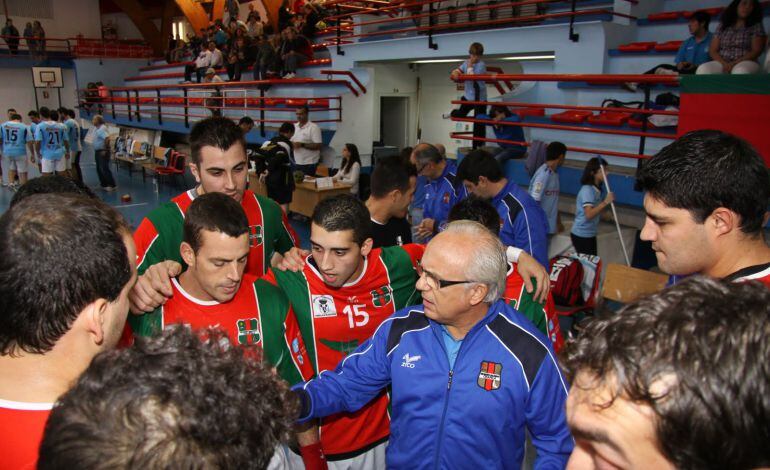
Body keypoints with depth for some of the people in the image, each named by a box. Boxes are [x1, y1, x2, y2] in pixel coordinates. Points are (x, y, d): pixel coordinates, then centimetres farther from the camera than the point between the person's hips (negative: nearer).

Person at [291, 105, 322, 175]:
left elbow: (318, 146, -14)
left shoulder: (314, 127, -8)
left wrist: (302, 145, -21)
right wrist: (290, 144, -6)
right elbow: (290, 141, 18)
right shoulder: (294, 126, 11)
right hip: (296, 163, 6)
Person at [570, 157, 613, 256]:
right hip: (581, 235, -9)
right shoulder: (587, 190, -20)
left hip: (590, 234, 9)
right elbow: (589, 214, -32)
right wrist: (605, 202, -34)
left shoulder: (597, 189, 8)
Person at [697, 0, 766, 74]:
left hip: (745, 63, -2)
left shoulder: (756, 26, 10)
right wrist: (724, 63, -12)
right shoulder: (722, 27, 17)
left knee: (741, 71, -40)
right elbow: (712, 51, 9)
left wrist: (734, 64, -16)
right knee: (703, 69, -33)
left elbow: (756, 51, -1)